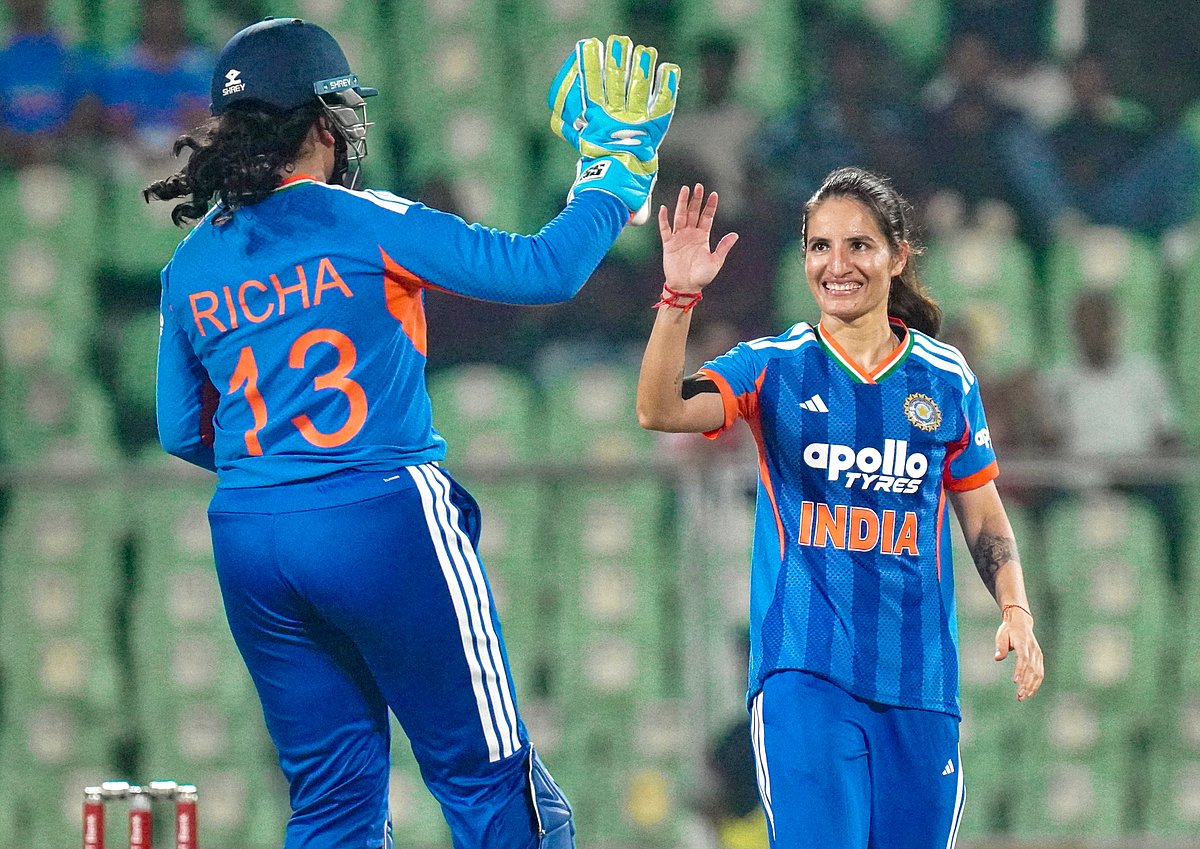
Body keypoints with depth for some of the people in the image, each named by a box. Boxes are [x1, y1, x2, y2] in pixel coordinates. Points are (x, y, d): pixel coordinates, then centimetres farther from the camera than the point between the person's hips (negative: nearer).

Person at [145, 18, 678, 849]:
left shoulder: (191, 266, 8)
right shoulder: (365, 223, -7)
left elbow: (183, 432, 15)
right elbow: (543, 270, -9)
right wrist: (614, 177, 6)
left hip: (247, 545, 6)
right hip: (383, 527, -6)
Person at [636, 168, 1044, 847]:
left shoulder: (946, 378, 8)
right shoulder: (773, 367, 2)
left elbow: (984, 517, 15)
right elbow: (660, 411, -14)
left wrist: (1016, 611, -1)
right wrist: (680, 298, -26)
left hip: (919, 677, 3)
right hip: (804, 673, -3)